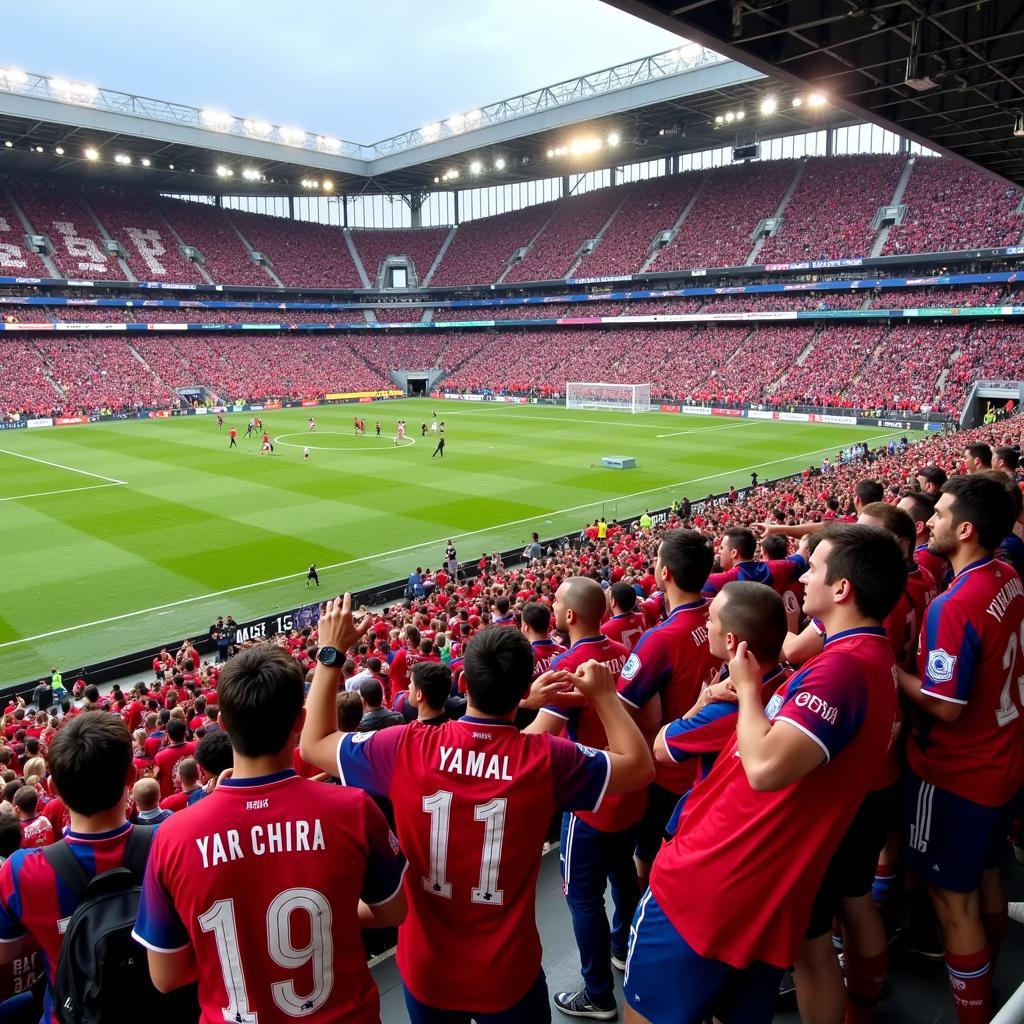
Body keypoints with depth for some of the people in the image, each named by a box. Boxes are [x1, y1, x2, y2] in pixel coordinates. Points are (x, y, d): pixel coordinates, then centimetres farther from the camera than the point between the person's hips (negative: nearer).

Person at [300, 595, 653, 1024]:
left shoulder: (406, 749, -21)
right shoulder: (546, 759, -23)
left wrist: (331, 652, 0)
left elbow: (313, 745, -4)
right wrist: (603, 693, 1)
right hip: (508, 976, -1)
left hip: (426, 970, 2)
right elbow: (639, 765, -6)